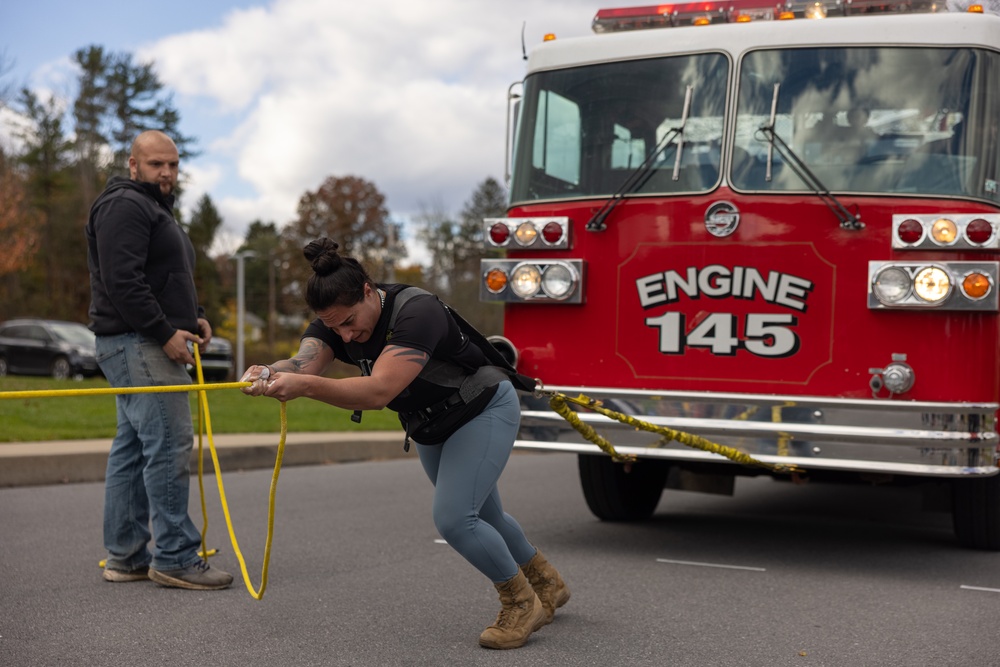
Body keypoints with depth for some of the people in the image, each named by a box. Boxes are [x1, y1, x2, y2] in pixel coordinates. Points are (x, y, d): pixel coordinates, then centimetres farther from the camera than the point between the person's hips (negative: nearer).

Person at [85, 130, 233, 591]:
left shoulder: (154, 209, 26)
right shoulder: (125, 205, -9)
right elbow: (122, 281, -20)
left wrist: (193, 316, 13)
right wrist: (165, 332, -21)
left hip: (152, 345, 11)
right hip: (136, 344, -11)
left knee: (132, 447, 10)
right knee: (169, 442, -13)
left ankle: (124, 557, 14)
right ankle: (174, 557, -11)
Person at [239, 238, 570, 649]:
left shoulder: (416, 314, -37)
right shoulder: (335, 322, -15)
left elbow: (378, 391, -49)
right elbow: (302, 363, -34)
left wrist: (304, 386, -62)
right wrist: (270, 375, -57)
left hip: (484, 411, -8)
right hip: (430, 428, 9)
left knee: (453, 518, -20)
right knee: (483, 517, 21)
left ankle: (522, 604, 3)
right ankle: (547, 586, 44)